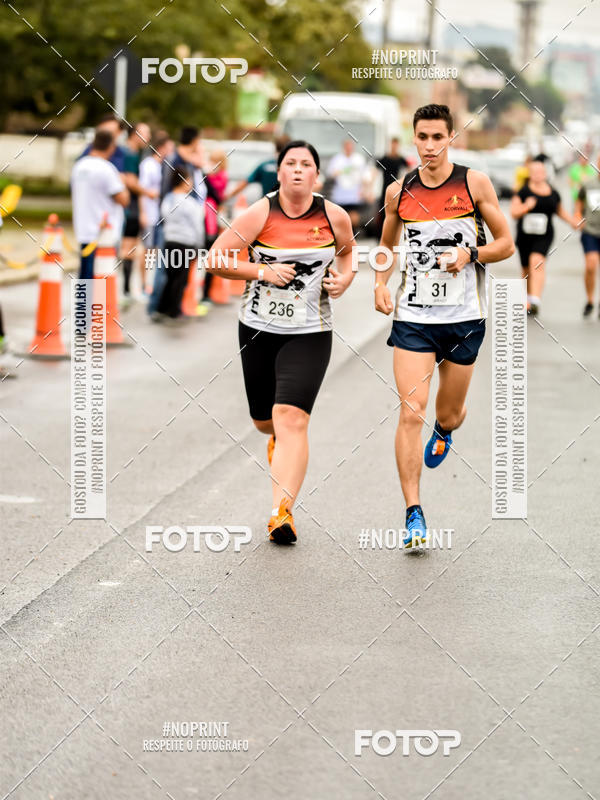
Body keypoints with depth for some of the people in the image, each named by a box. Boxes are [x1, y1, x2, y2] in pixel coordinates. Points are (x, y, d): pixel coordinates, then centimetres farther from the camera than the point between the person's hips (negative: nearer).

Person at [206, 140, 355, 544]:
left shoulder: (335, 217, -3)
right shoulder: (260, 214, -9)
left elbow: (347, 251, 20)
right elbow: (216, 258, -7)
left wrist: (345, 276, 0)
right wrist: (262, 270, -17)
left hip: (309, 333, -1)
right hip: (258, 328, 1)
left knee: (291, 419, -18)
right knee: (265, 421, 15)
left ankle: (282, 512, -19)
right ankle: (280, 439, 54)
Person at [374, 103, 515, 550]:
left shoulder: (475, 183, -2)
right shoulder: (399, 192, 4)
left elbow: (506, 244, 2)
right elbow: (388, 245, 20)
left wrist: (469, 254, -16)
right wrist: (381, 283, 2)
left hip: (464, 316, 0)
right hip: (413, 316, 0)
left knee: (449, 413, 14)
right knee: (411, 412, -13)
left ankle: (444, 432, 54)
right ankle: (414, 514, -12)